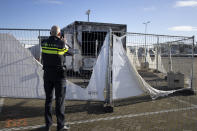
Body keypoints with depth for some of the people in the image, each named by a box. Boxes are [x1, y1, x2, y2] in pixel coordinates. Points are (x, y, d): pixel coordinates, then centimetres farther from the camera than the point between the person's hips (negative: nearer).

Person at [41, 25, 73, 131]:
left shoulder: (44, 43, -1)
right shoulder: (62, 44, -11)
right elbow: (70, 53, 5)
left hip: (47, 74, 4)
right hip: (59, 75, -4)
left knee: (48, 99, 13)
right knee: (59, 100, 3)